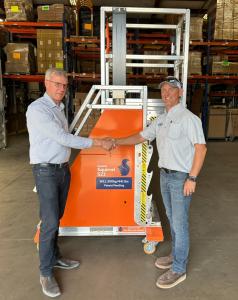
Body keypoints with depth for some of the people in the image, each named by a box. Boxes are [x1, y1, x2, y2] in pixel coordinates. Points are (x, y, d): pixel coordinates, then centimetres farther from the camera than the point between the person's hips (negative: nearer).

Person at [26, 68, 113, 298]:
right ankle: (45, 272, 12)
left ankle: (55, 257, 32)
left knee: (57, 218, 16)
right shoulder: (37, 109, -16)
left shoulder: (59, 108, 12)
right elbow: (62, 138, -24)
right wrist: (97, 142, -23)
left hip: (63, 168, 8)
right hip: (46, 171, -8)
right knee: (50, 221, -4)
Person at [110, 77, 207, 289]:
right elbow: (141, 137, 16)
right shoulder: (160, 120, 11)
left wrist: (192, 178, -20)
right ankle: (177, 255, 37)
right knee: (172, 220, 19)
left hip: (181, 178, -7)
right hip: (165, 175, 8)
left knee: (180, 223, 1)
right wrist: (117, 141, 8)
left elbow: (201, 148, -17)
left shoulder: (188, 118, -13)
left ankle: (178, 270, 16)